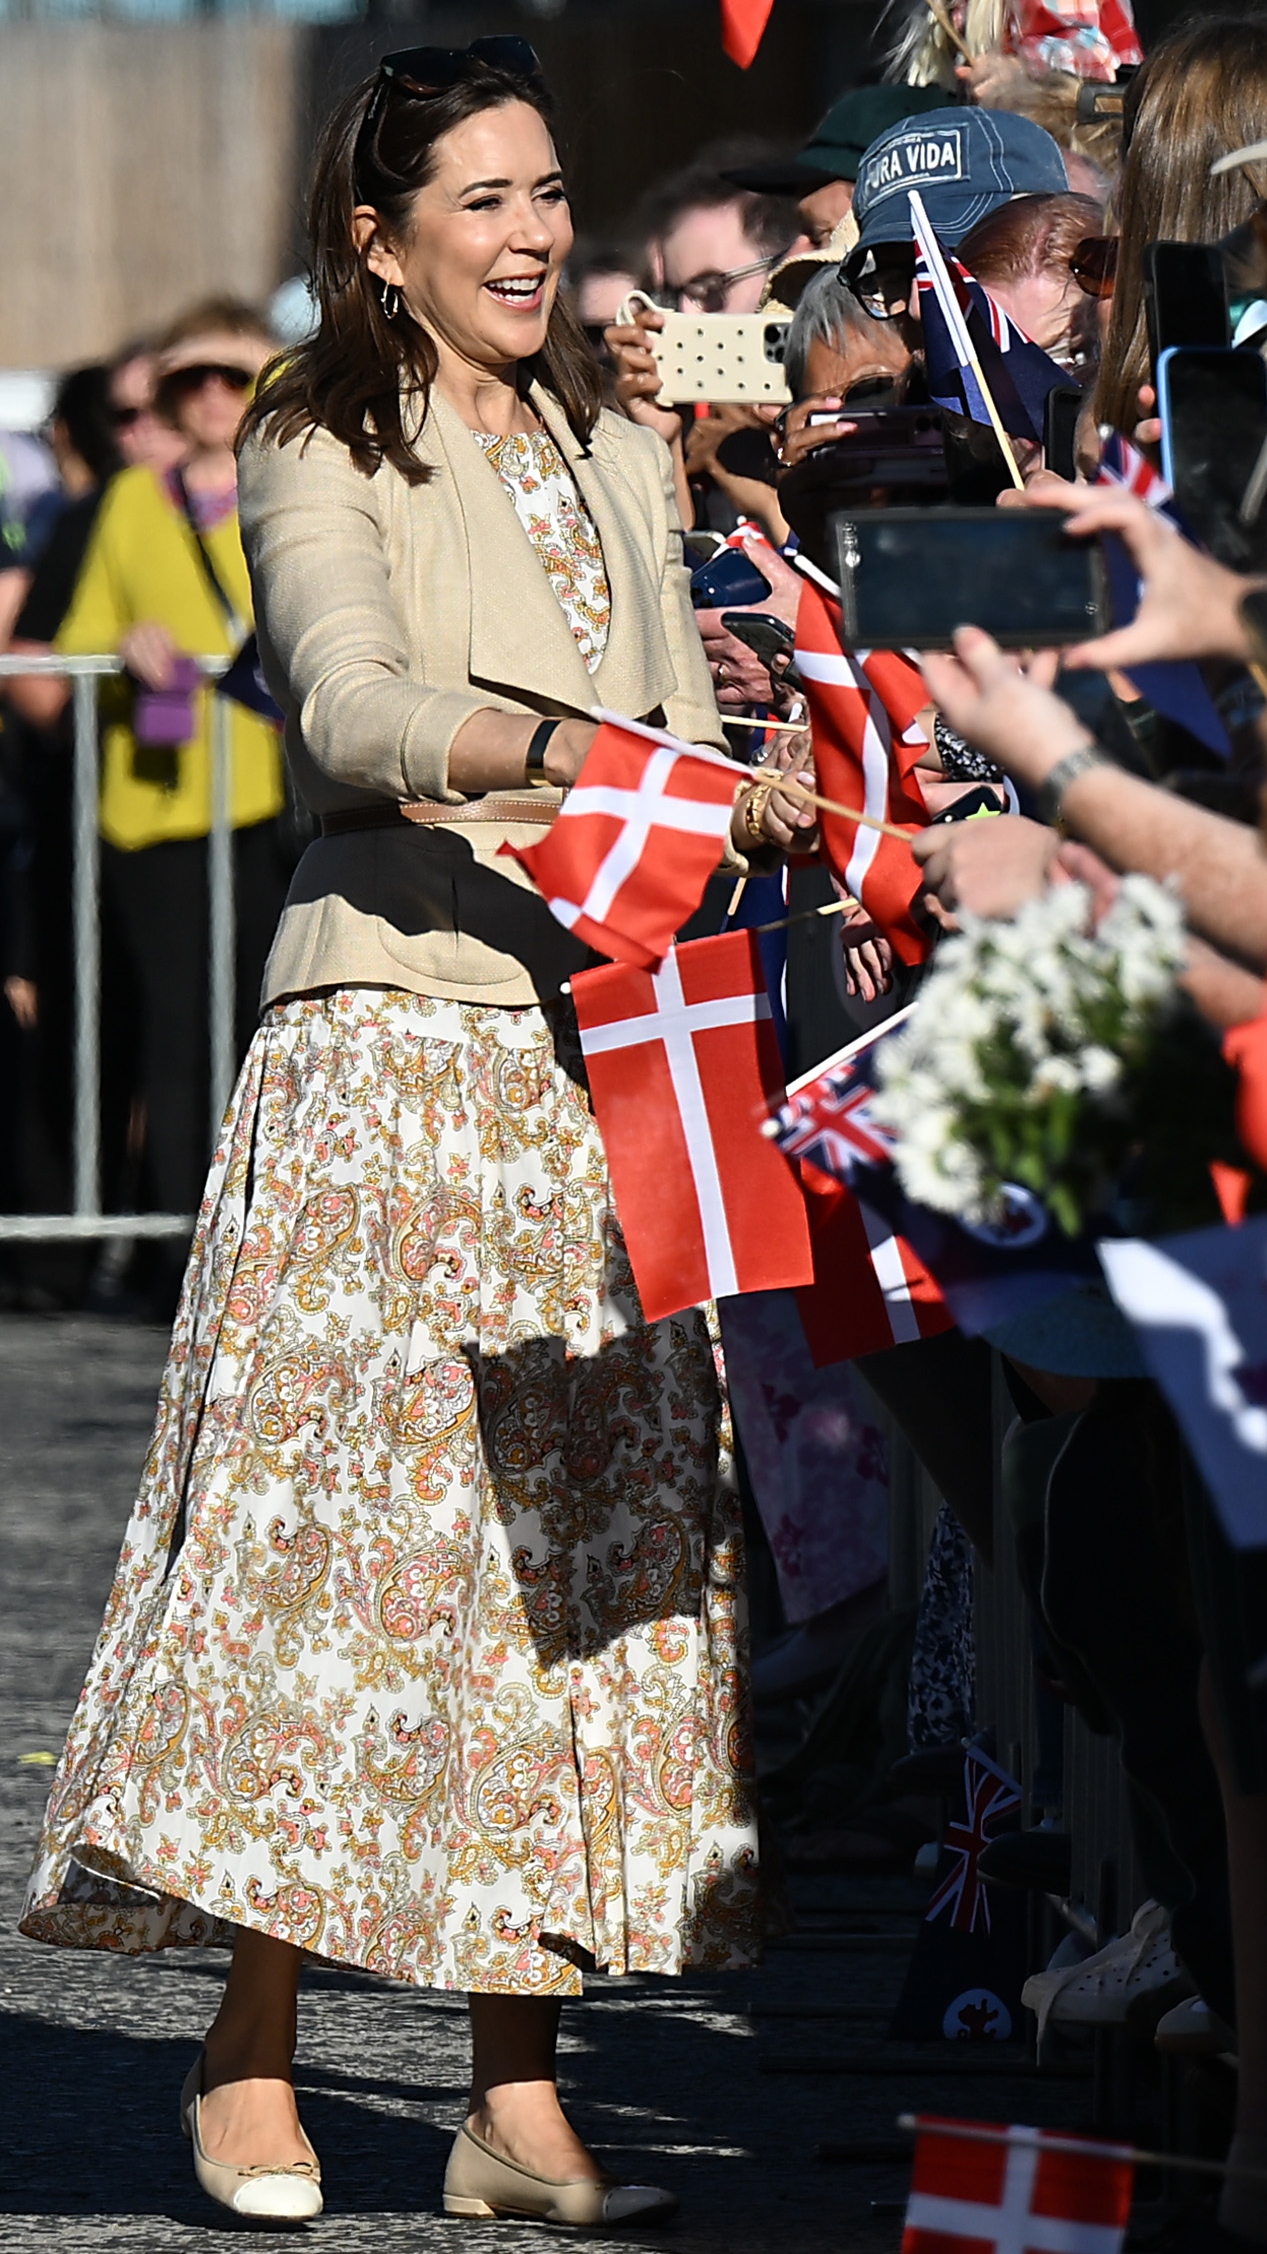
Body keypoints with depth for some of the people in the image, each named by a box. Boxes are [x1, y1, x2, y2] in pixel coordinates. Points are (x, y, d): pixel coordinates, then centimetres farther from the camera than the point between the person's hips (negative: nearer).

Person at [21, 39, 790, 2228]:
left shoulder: (614, 463, 19)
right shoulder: (317, 458, 0)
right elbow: (355, 708, -18)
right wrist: (575, 758, -33)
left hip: (597, 1050, 5)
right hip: (390, 1029, -5)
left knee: (572, 1520, 0)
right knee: (340, 1496, -9)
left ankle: (517, 2099, 1)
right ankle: (250, 2048, 2)